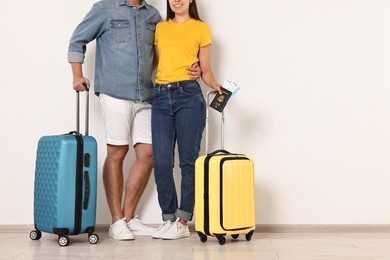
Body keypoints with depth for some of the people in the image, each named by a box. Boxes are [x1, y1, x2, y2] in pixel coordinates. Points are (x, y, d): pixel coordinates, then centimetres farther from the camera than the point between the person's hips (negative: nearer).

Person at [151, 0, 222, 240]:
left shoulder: (201, 29, 8)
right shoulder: (160, 28, 17)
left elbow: (205, 70, 8)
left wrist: (216, 86, -10)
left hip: (189, 96, -3)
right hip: (161, 97, 4)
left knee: (188, 161, -2)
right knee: (161, 162, 1)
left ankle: (183, 222, 5)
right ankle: (168, 219, 13)